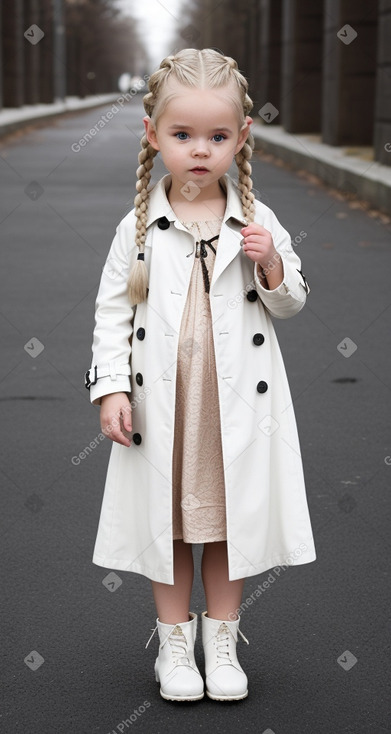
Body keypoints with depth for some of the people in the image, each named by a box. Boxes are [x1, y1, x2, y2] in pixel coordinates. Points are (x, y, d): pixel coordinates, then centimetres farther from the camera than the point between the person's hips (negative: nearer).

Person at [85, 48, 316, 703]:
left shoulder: (258, 224, -1)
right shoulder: (139, 227, -2)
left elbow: (290, 304, 7)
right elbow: (112, 311, 2)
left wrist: (271, 264, -13)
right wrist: (111, 389, -7)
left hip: (237, 399, 0)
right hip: (160, 400, 0)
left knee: (229, 514, 10)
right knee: (166, 518, 9)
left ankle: (222, 636, 27)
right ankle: (174, 637, 26)